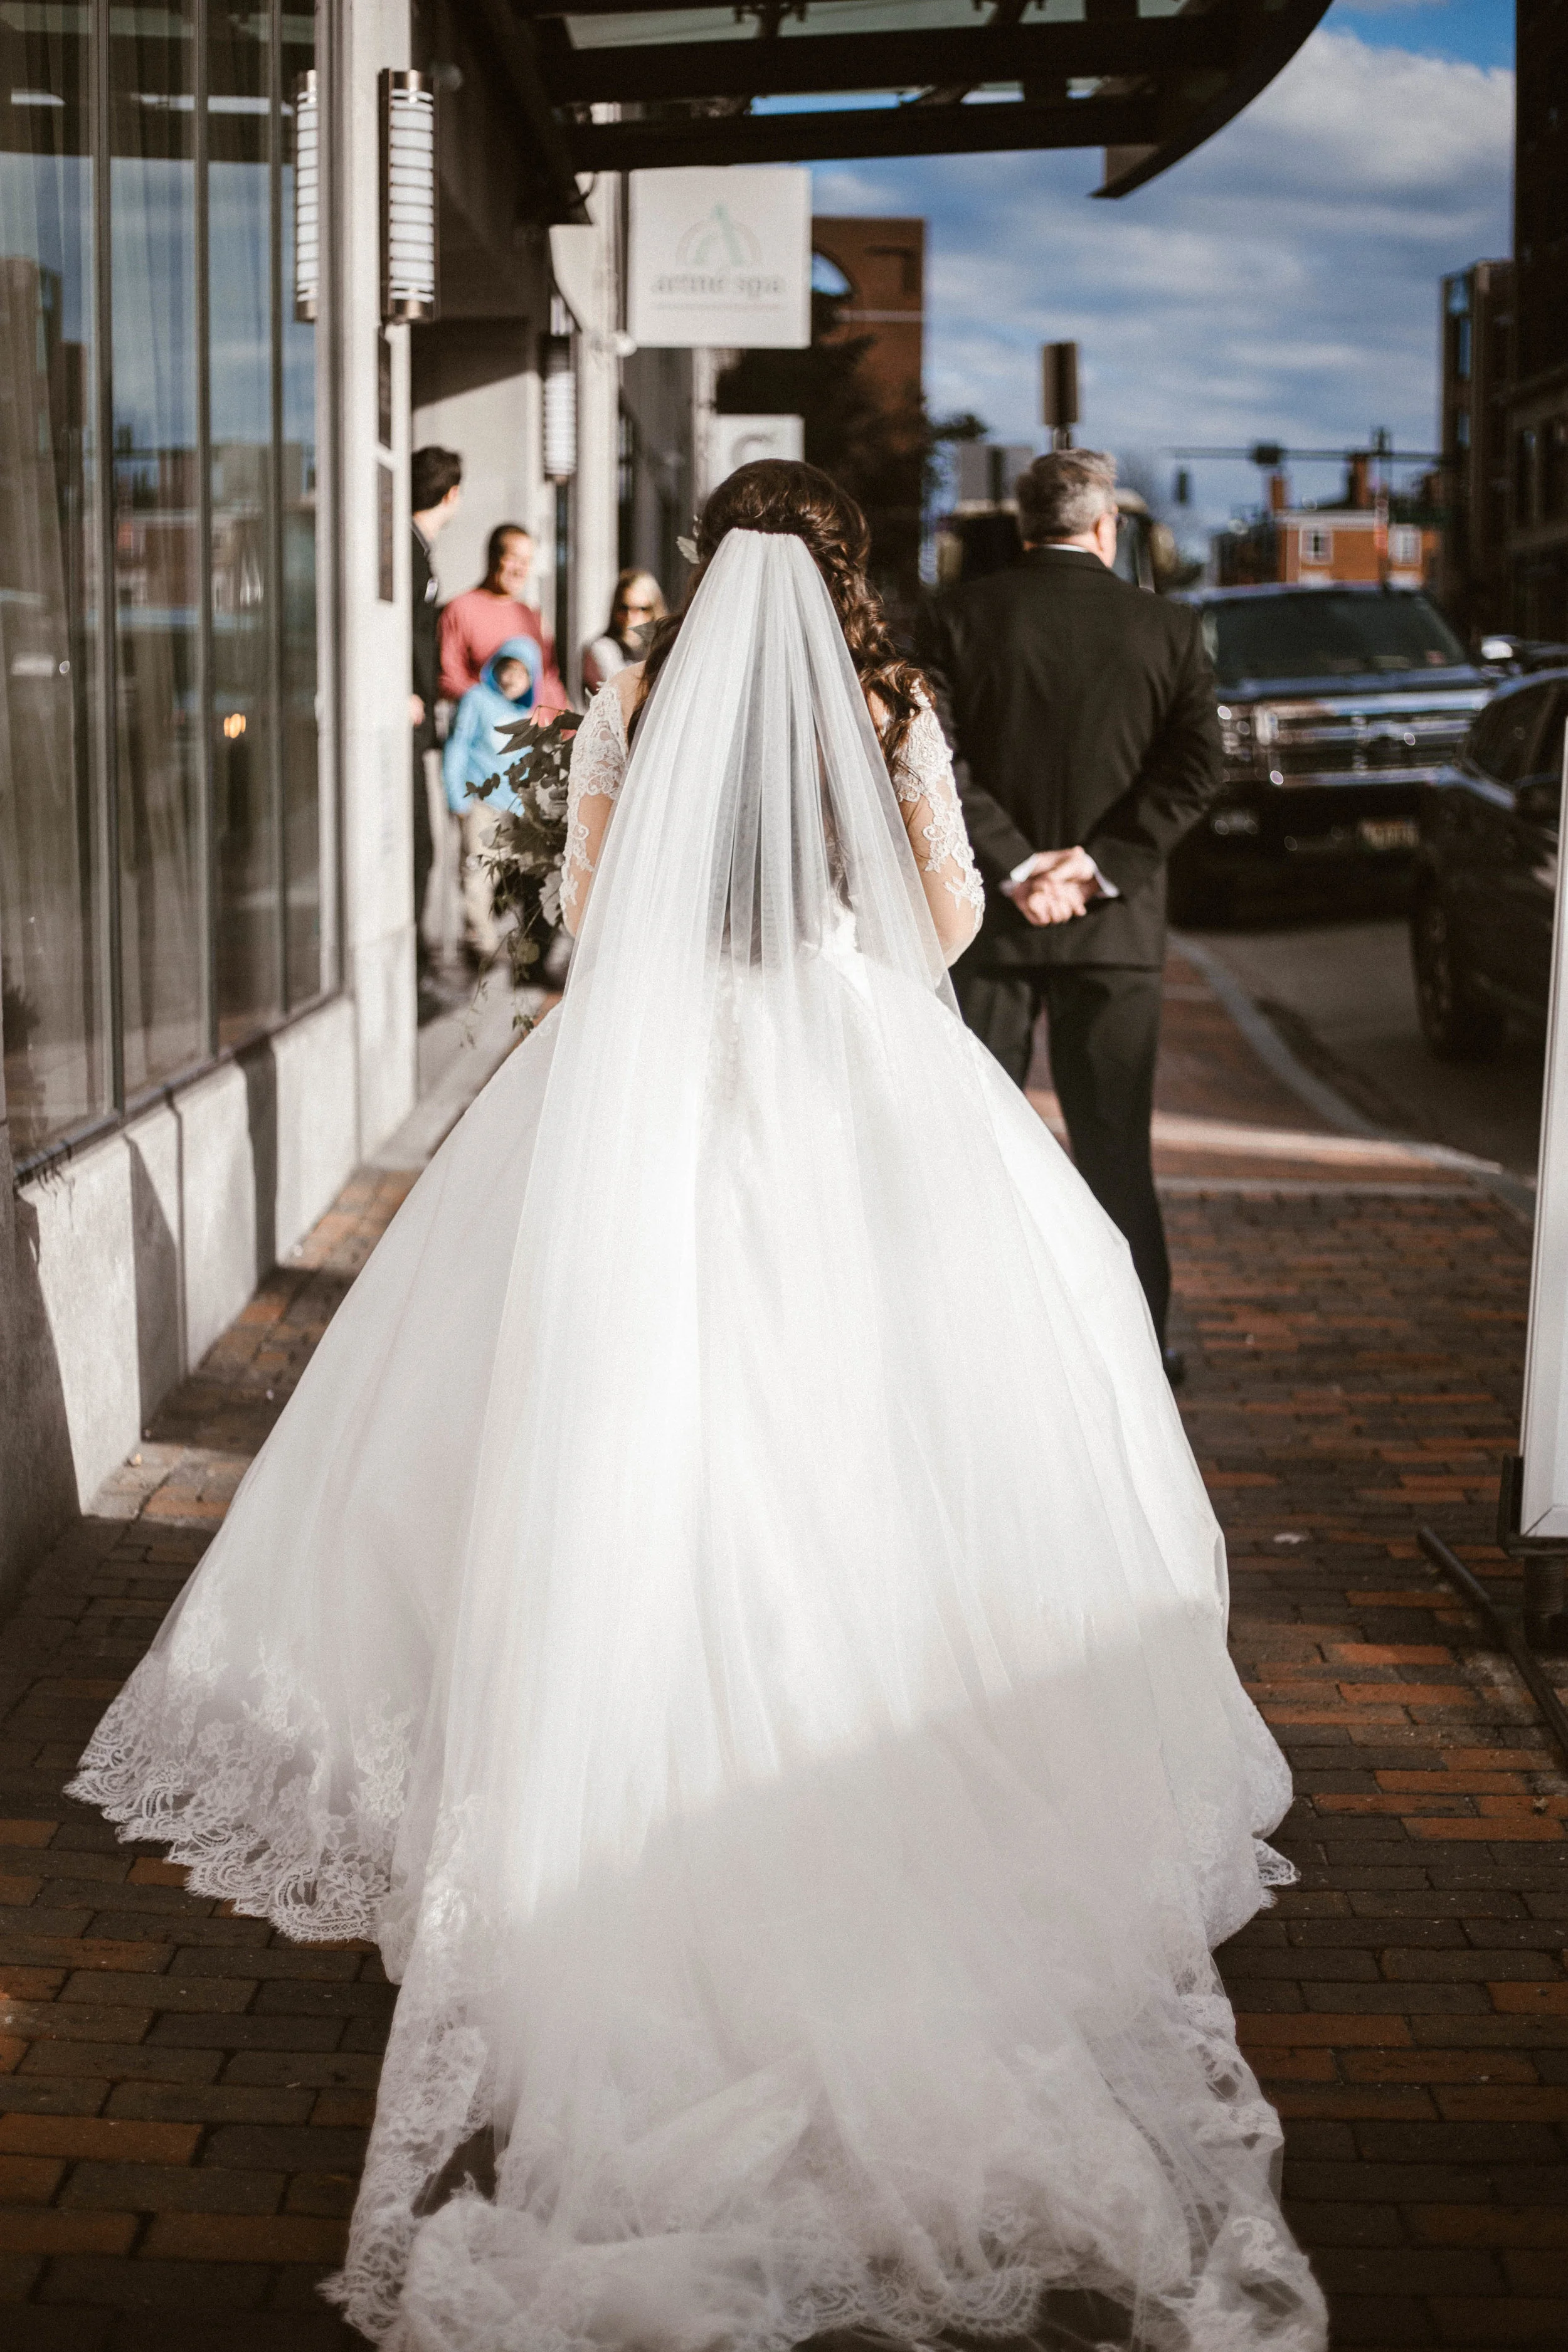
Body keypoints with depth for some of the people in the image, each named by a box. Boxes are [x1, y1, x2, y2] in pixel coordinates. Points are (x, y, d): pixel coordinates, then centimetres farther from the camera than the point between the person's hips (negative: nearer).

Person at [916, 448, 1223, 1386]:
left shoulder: (960, 616, -2)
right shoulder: (1169, 627, 1)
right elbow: (1198, 763, -7)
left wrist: (1014, 866, -11)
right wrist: (1097, 865, -11)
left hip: (987, 917, 0)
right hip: (1116, 922, 1)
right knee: (1116, 1138, 9)